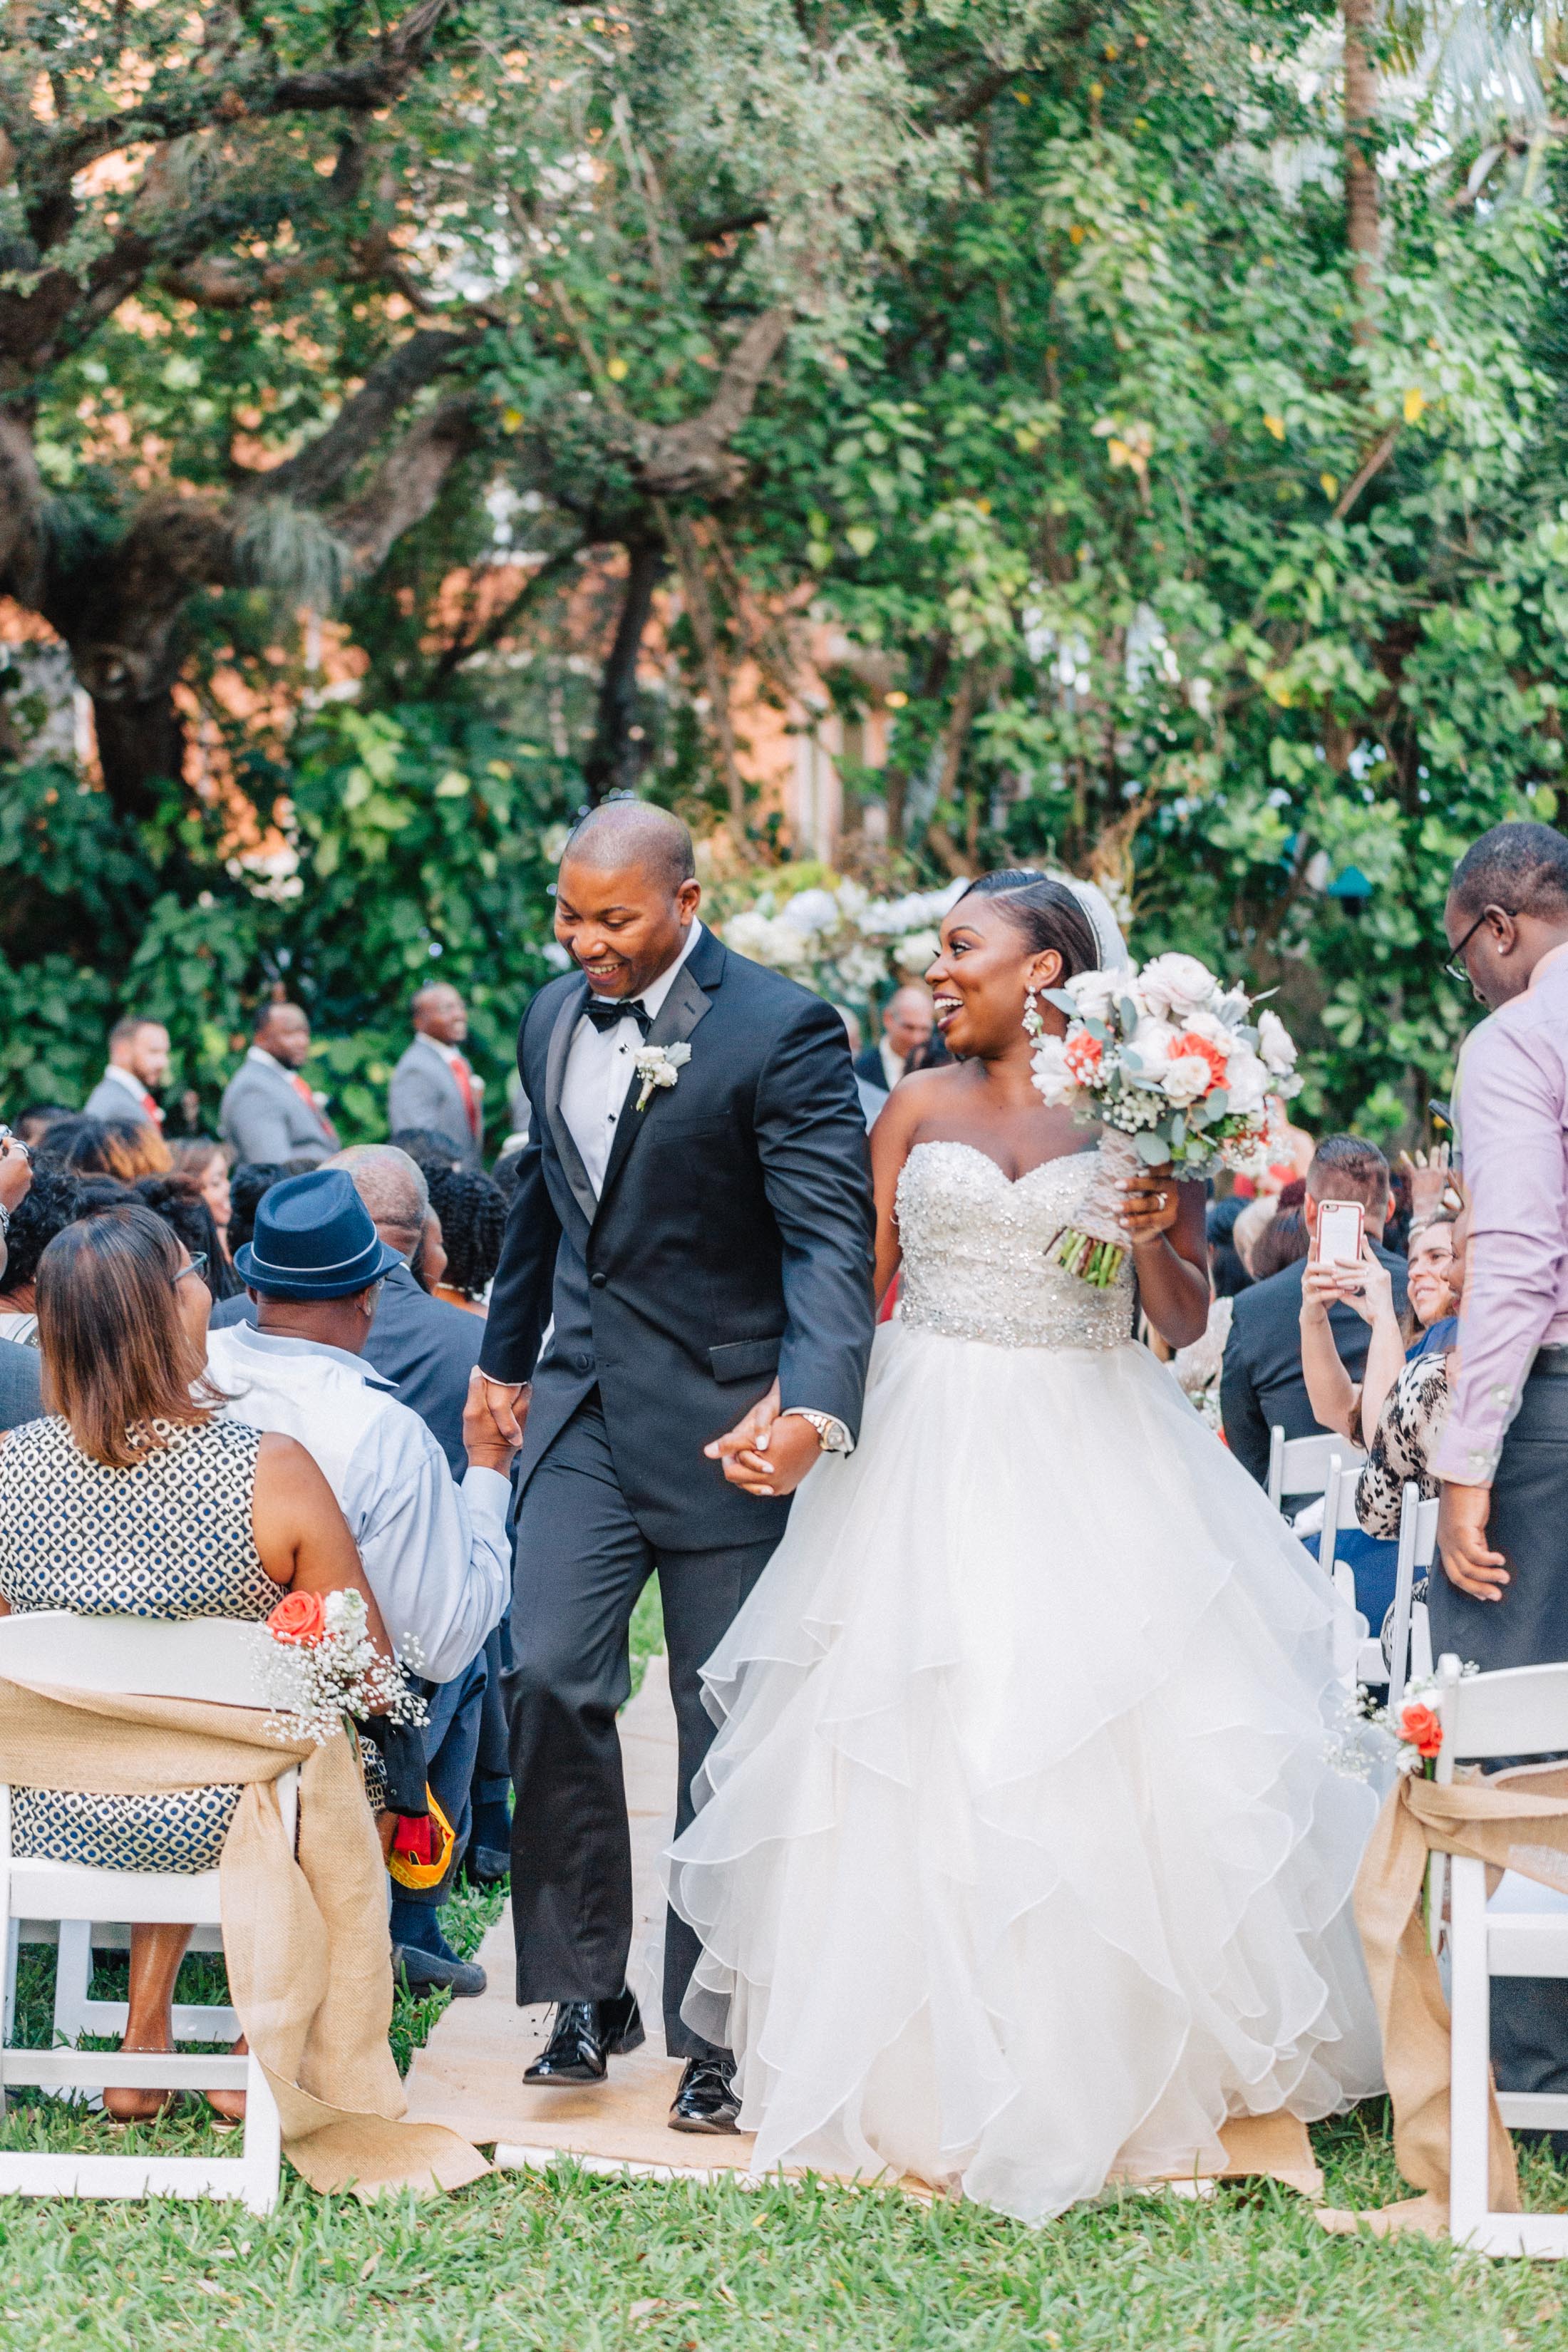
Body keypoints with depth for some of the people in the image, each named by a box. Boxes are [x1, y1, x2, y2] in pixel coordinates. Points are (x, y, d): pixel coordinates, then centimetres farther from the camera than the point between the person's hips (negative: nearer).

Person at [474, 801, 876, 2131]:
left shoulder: (782, 1030, -14)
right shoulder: (554, 1019, 8)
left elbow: (833, 1233, -20)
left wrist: (816, 1405, -35)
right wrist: (508, 1356, 30)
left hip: (722, 1421, -5)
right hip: (583, 1407, 5)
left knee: (725, 1725, 3)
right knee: (550, 1674, -9)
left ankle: (715, 2035, 13)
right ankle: (590, 1992, 6)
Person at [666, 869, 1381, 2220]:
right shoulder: (918, 1108, 6)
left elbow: (1185, 1324, 1)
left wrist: (1156, 1236, -18)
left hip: (1092, 1465, -1)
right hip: (932, 1455, 2)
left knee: (1117, 1744, -1)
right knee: (920, 1753, 2)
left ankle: (1117, 2067, 17)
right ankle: (926, 2071, 16)